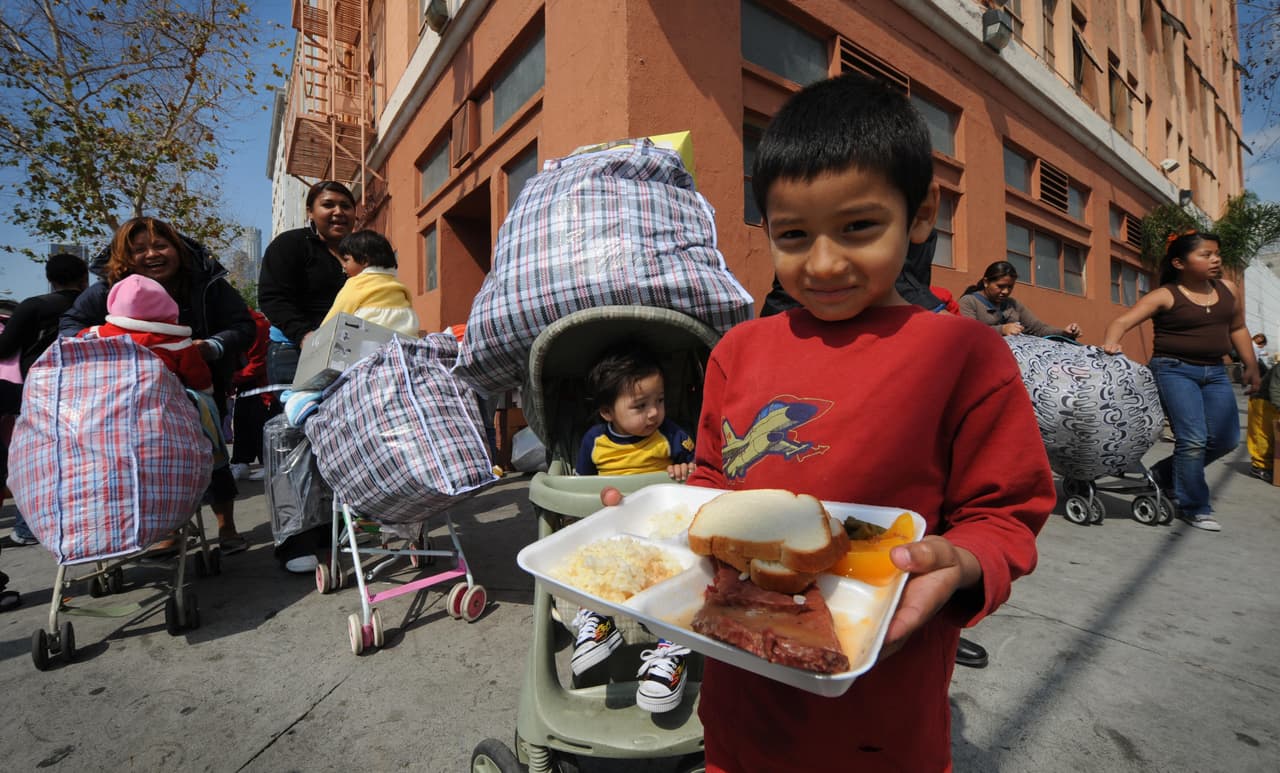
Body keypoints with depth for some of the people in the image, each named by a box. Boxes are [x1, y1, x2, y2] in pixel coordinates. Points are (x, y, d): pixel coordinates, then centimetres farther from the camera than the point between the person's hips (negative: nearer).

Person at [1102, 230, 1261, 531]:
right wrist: (1111, 342, -40)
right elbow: (1122, 320, -19)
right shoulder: (1165, 296, -9)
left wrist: (1251, 366, 21)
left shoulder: (1228, 290, 8)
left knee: (1225, 439, 6)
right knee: (1193, 439, -9)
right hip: (1174, 370, -7)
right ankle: (1194, 508, 6)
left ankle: (1163, 474, 26)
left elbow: (1237, 329, 19)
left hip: (1215, 371, 7)